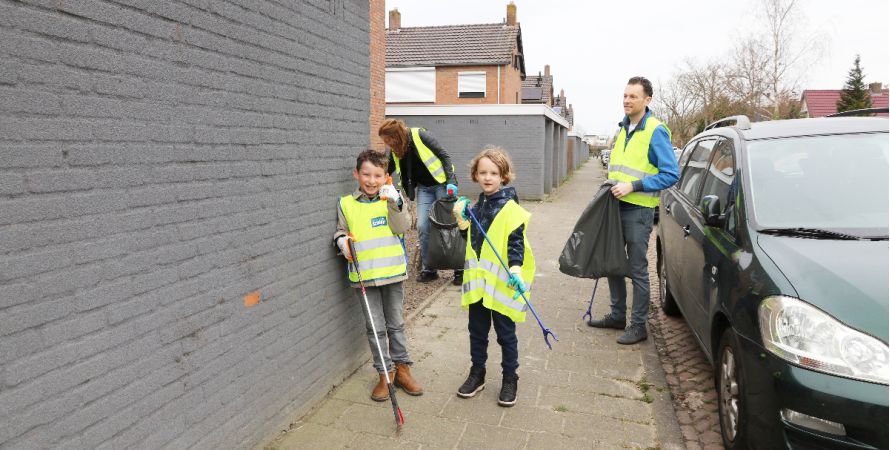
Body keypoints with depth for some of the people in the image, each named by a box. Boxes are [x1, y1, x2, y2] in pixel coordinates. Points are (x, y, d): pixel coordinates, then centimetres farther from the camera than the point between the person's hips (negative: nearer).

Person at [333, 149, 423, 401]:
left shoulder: (391, 199, 0)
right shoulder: (346, 204, 2)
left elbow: (402, 227, -13)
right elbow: (340, 232, 11)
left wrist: (394, 203, -25)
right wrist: (342, 241, -10)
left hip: (392, 272, 0)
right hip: (363, 276, 0)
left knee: (396, 324, 14)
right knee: (375, 328, 6)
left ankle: (402, 369, 28)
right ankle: (385, 374, 20)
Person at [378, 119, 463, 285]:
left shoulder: (419, 135, -16)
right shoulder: (395, 151, 3)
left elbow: (444, 156, -15)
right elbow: (387, 172, 15)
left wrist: (451, 182, -20)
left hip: (442, 183, -5)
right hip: (424, 188, 6)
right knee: (423, 226, -5)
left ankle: (460, 269, 7)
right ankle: (428, 269, 8)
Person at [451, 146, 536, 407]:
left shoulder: (511, 208, -12)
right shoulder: (476, 206, 10)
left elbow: (516, 242, -16)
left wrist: (515, 270, -28)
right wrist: (462, 215, 7)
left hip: (501, 283, -6)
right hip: (477, 280, 6)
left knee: (506, 333, 8)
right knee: (477, 330, 17)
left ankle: (510, 379, 25)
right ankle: (477, 373, 33)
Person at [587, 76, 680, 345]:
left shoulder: (655, 131, -12)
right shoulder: (624, 128, 13)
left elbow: (671, 174, -17)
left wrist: (633, 186, -22)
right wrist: (613, 186, 10)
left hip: (638, 210, -8)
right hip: (617, 205, 8)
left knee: (637, 269, 0)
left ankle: (638, 325, 12)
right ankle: (618, 315, 29)